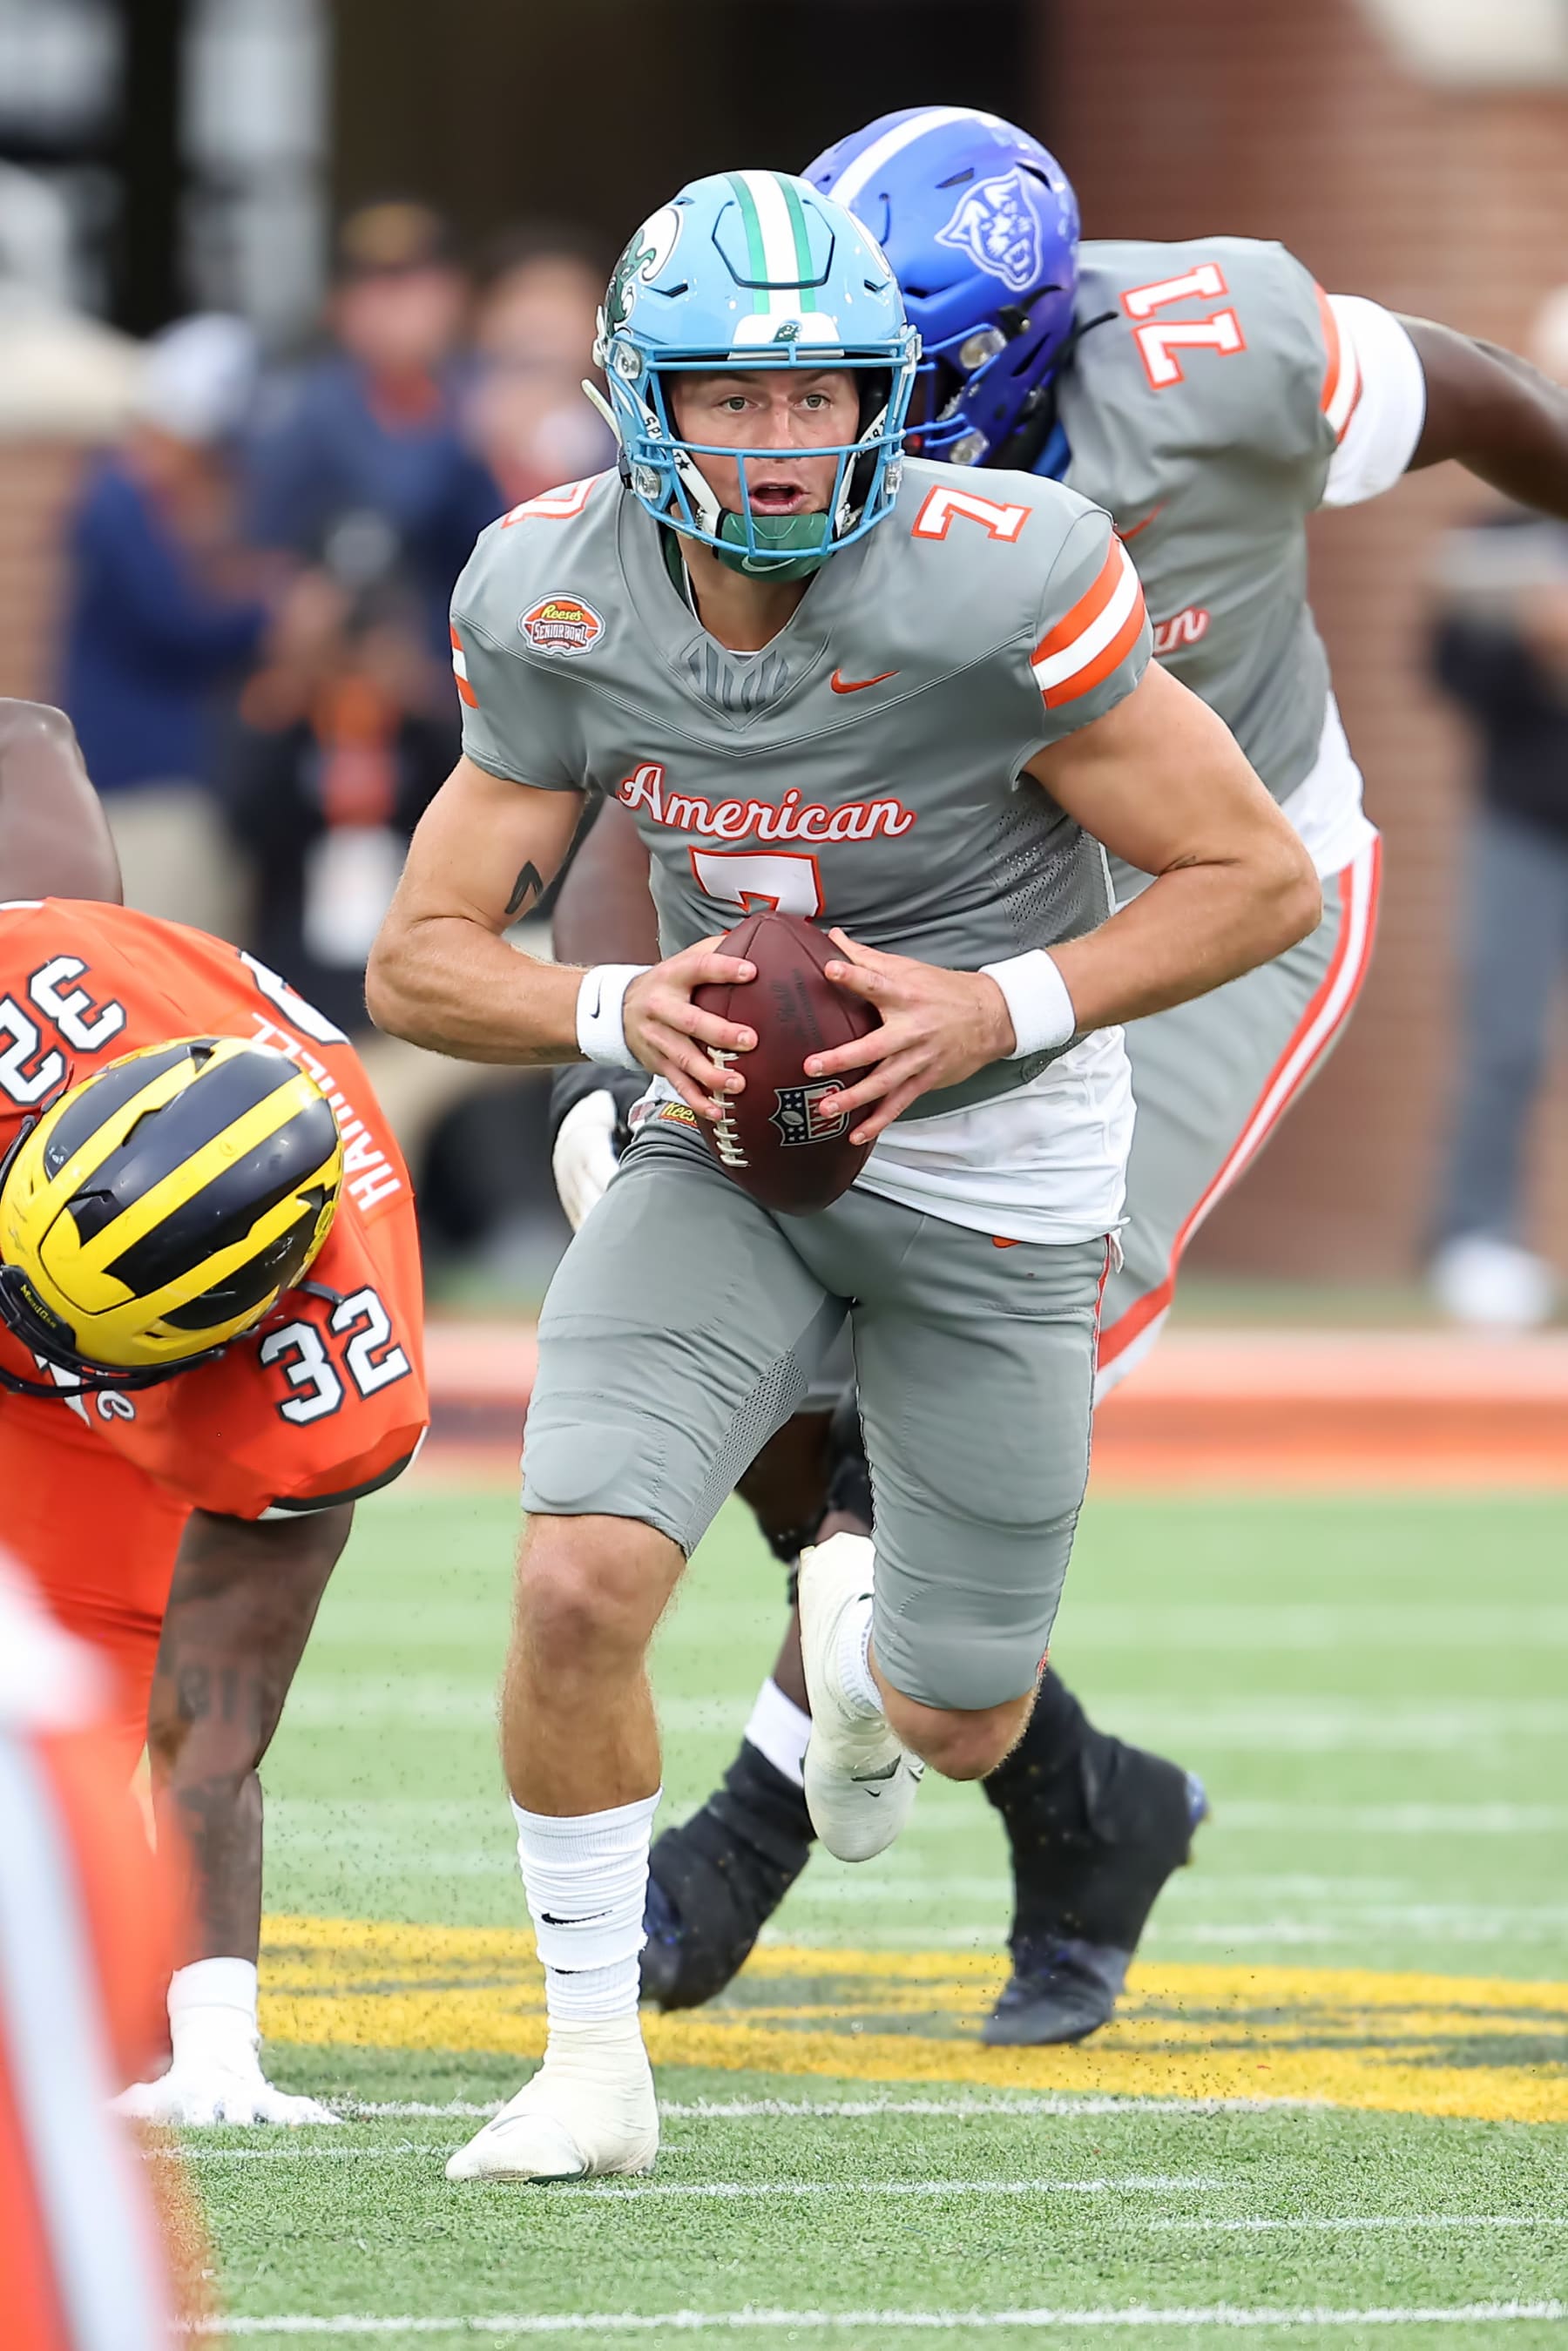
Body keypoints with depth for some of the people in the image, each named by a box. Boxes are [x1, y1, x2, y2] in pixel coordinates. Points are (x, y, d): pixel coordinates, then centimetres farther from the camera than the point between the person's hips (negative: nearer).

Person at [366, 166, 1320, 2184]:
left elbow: (1257, 878, -15)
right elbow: (420, 960, -5)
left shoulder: (998, 590, -25)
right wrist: (615, 1012, -25)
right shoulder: (557, 610, -13)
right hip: (728, 1136, 2)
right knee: (579, 1582, -21)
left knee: (960, 1725, 9)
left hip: (990, 1166, -2)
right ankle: (591, 2063, -1)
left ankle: (858, 1636, 50)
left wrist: (1003, 1012, -27)